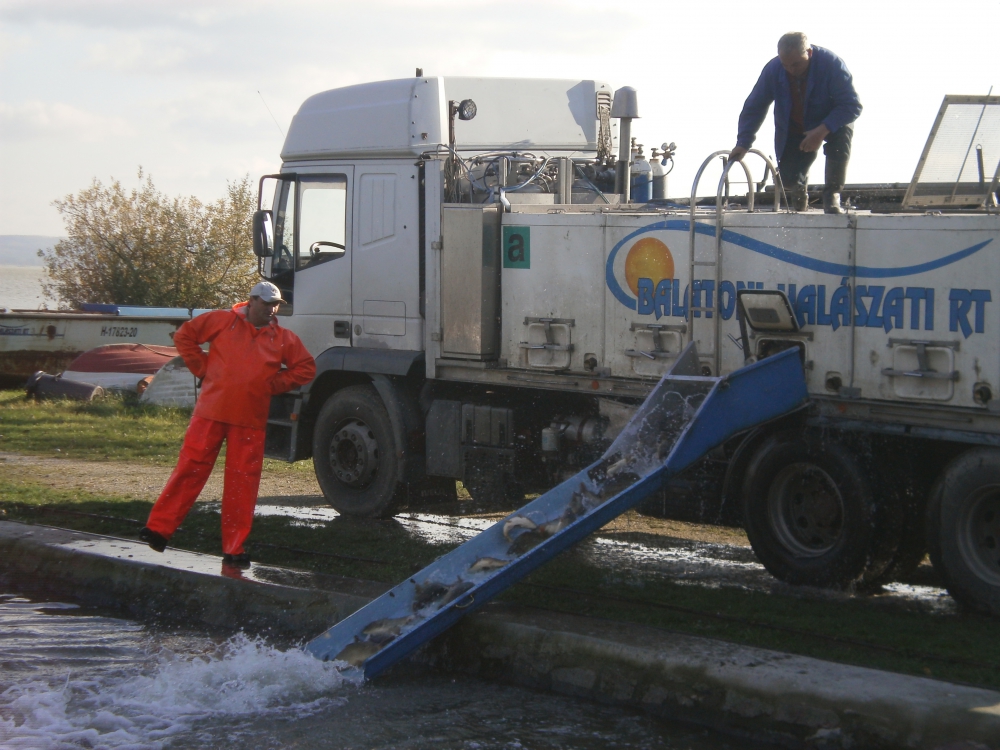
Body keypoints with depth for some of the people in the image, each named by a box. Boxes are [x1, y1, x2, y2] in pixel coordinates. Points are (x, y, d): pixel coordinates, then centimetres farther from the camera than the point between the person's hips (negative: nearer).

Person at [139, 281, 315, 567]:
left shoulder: (283, 338, 9)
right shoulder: (223, 321, 3)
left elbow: (306, 368, 15)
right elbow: (184, 336, 8)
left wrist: (274, 384, 5)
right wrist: (202, 367, 2)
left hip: (250, 421, 2)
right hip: (211, 413, -2)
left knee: (242, 482, 1)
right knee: (190, 470, -2)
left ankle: (234, 548, 6)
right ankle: (159, 529, 3)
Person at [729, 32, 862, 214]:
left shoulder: (831, 64, -29)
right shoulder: (773, 69, -20)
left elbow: (852, 105, -29)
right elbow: (754, 107, -9)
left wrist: (822, 130, -40)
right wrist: (743, 143, -16)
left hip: (829, 123, -2)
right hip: (793, 131, 2)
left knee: (842, 135, -36)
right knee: (788, 179, -15)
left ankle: (832, 195, -17)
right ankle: (799, 186, 28)